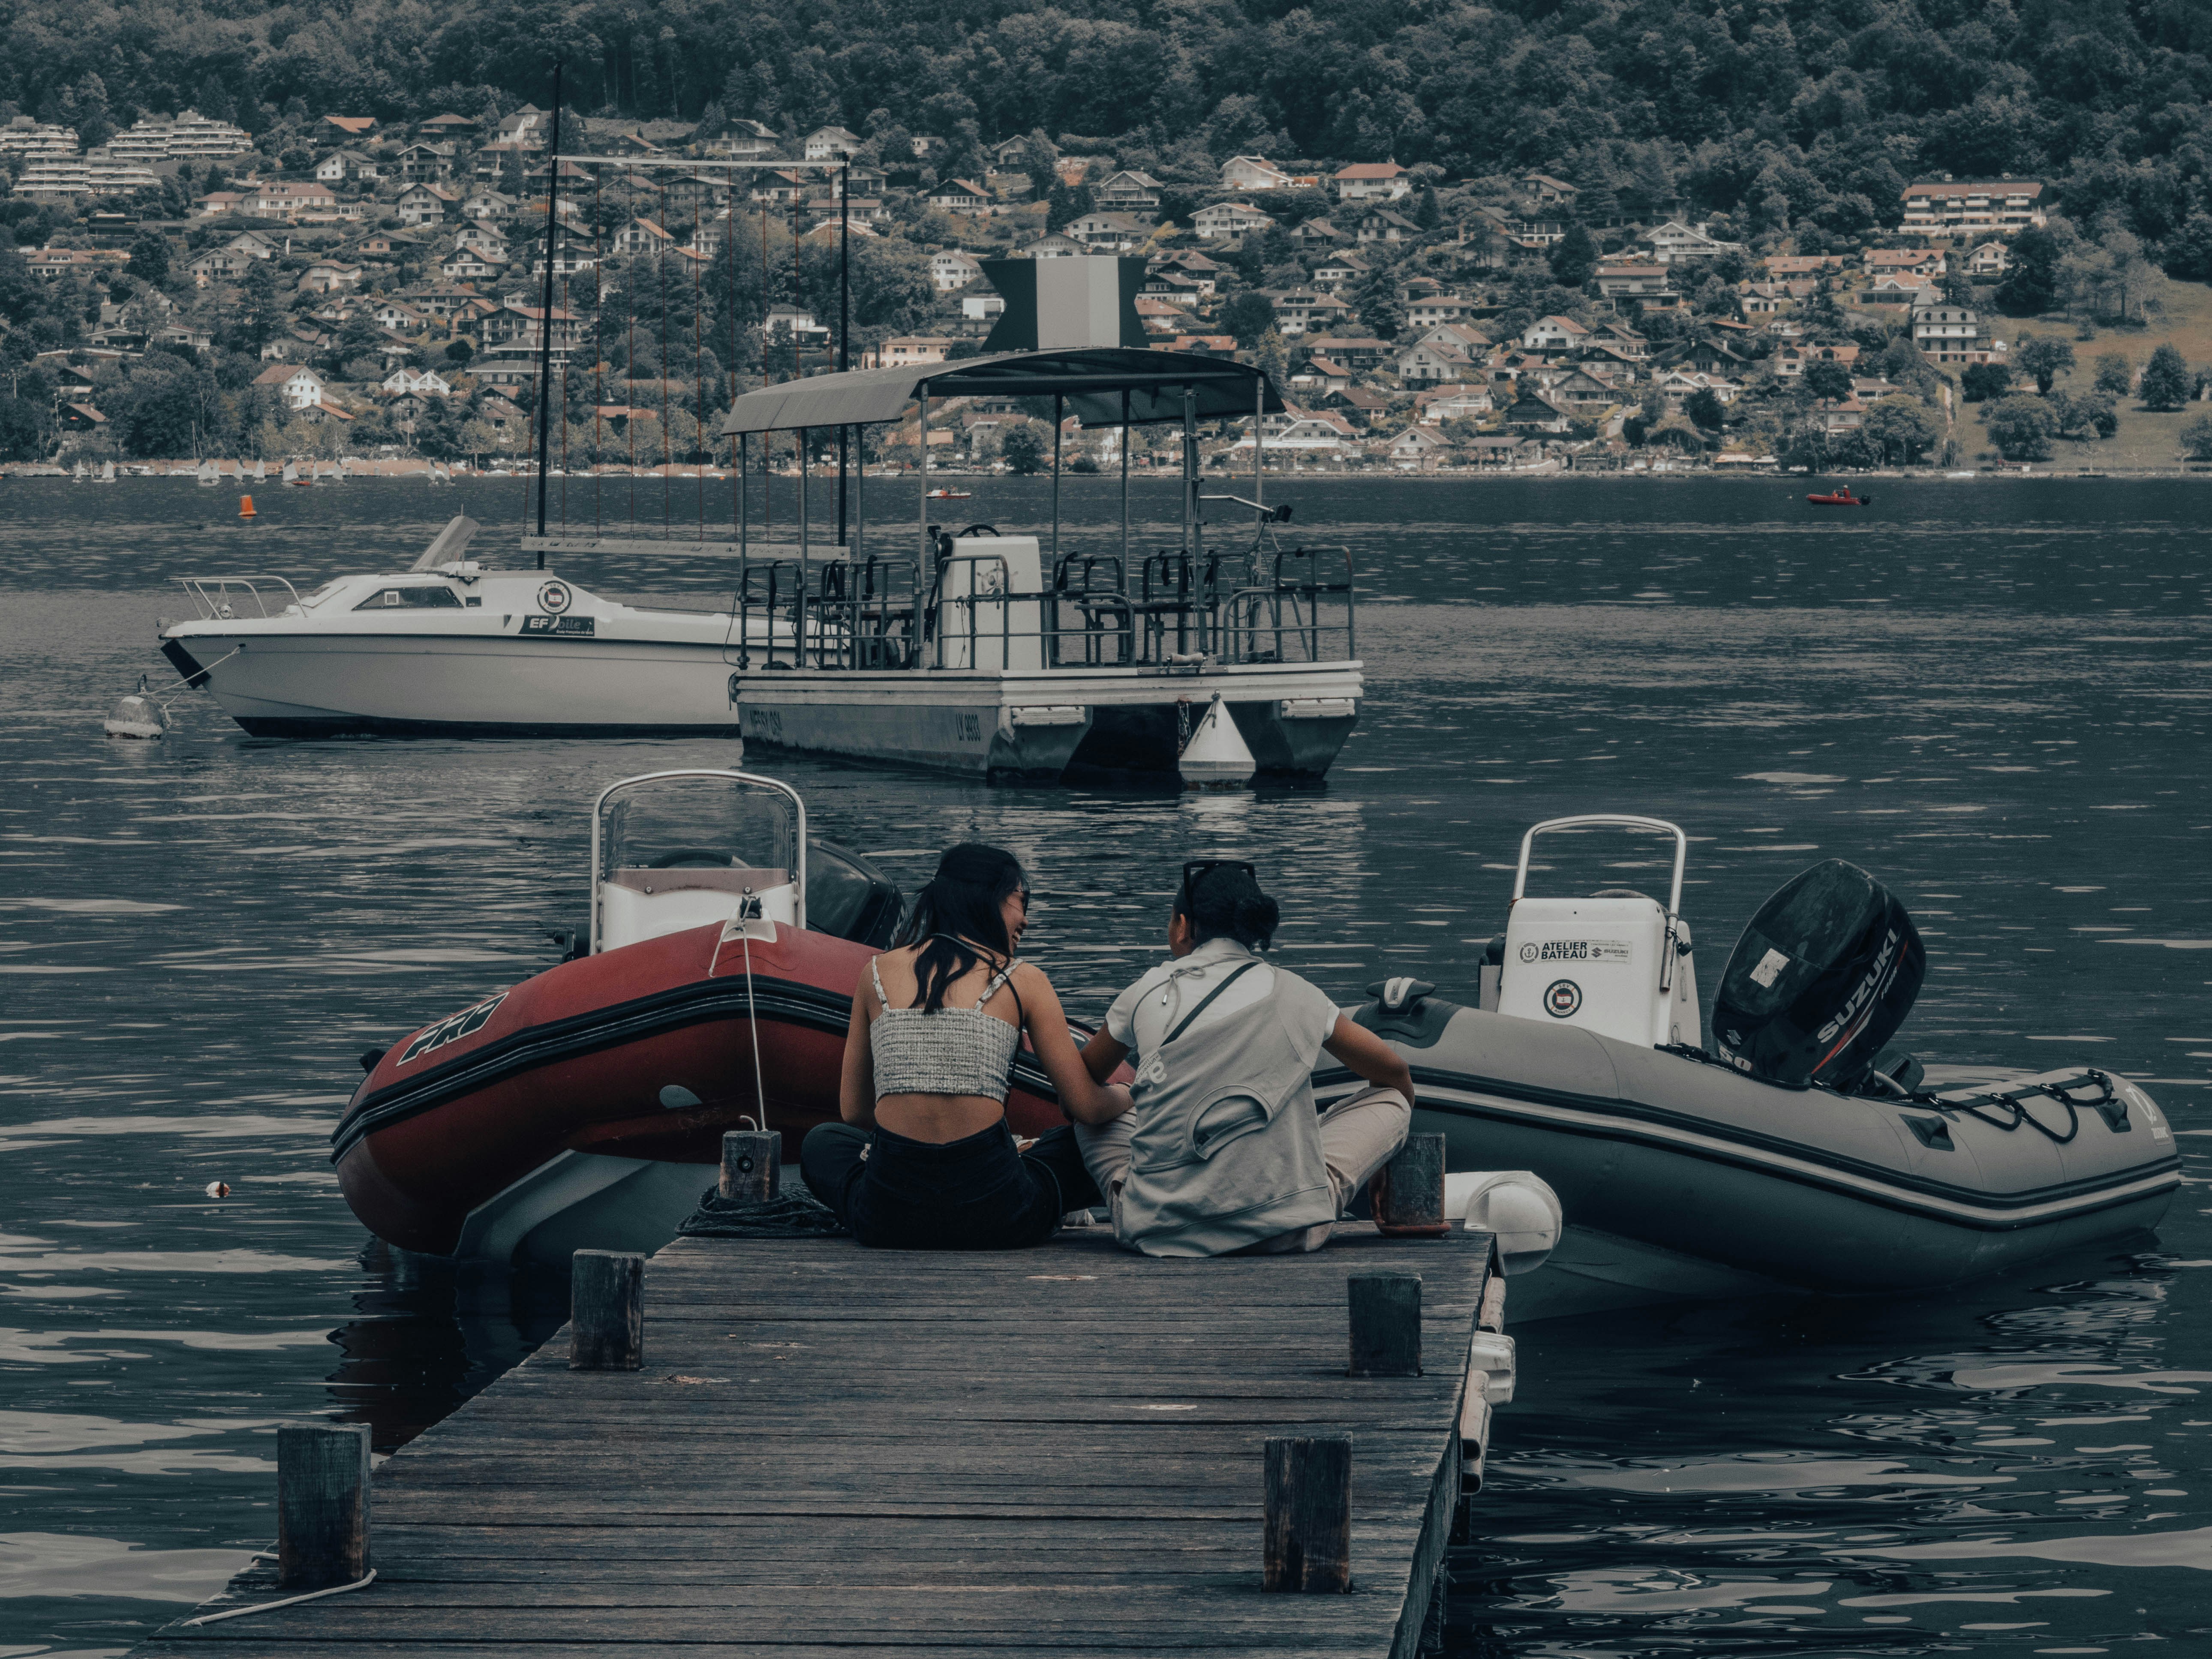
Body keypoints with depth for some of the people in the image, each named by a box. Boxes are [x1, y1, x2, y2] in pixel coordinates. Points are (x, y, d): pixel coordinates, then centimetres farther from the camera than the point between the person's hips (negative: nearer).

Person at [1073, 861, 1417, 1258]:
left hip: (1160, 1232, 2)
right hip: (1281, 1231, -2)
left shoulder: (1147, 994, 4)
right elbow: (1394, 1071, 18)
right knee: (1390, 1098, 20)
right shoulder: (1296, 995, 3)